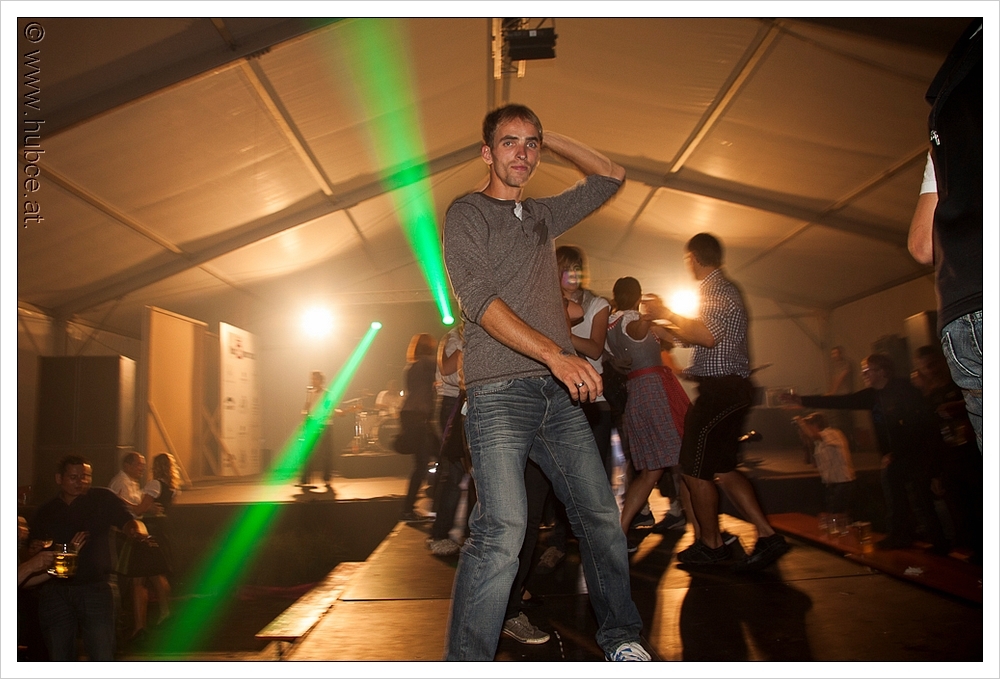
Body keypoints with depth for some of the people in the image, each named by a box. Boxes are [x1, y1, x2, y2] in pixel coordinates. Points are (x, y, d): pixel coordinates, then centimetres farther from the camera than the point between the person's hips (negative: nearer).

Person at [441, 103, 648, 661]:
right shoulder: (467, 214, 3)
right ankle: (468, 663, -7)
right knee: (502, 532, -16)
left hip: (559, 394, 6)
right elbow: (480, 300, -11)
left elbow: (611, 176, 33)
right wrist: (555, 353, -22)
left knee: (602, 517, 7)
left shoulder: (543, 214, 21)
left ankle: (621, 635, 23)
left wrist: (548, 138, 23)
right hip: (500, 391, -6)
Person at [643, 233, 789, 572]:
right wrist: (669, 329, 37)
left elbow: (708, 336, -27)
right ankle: (767, 535, 10)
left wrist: (668, 314, -17)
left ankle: (711, 544, 10)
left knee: (695, 470, -1)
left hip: (720, 389, -10)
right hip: (729, 390, 10)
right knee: (722, 469, 13)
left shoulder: (718, 291, -13)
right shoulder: (720, 289, 20)